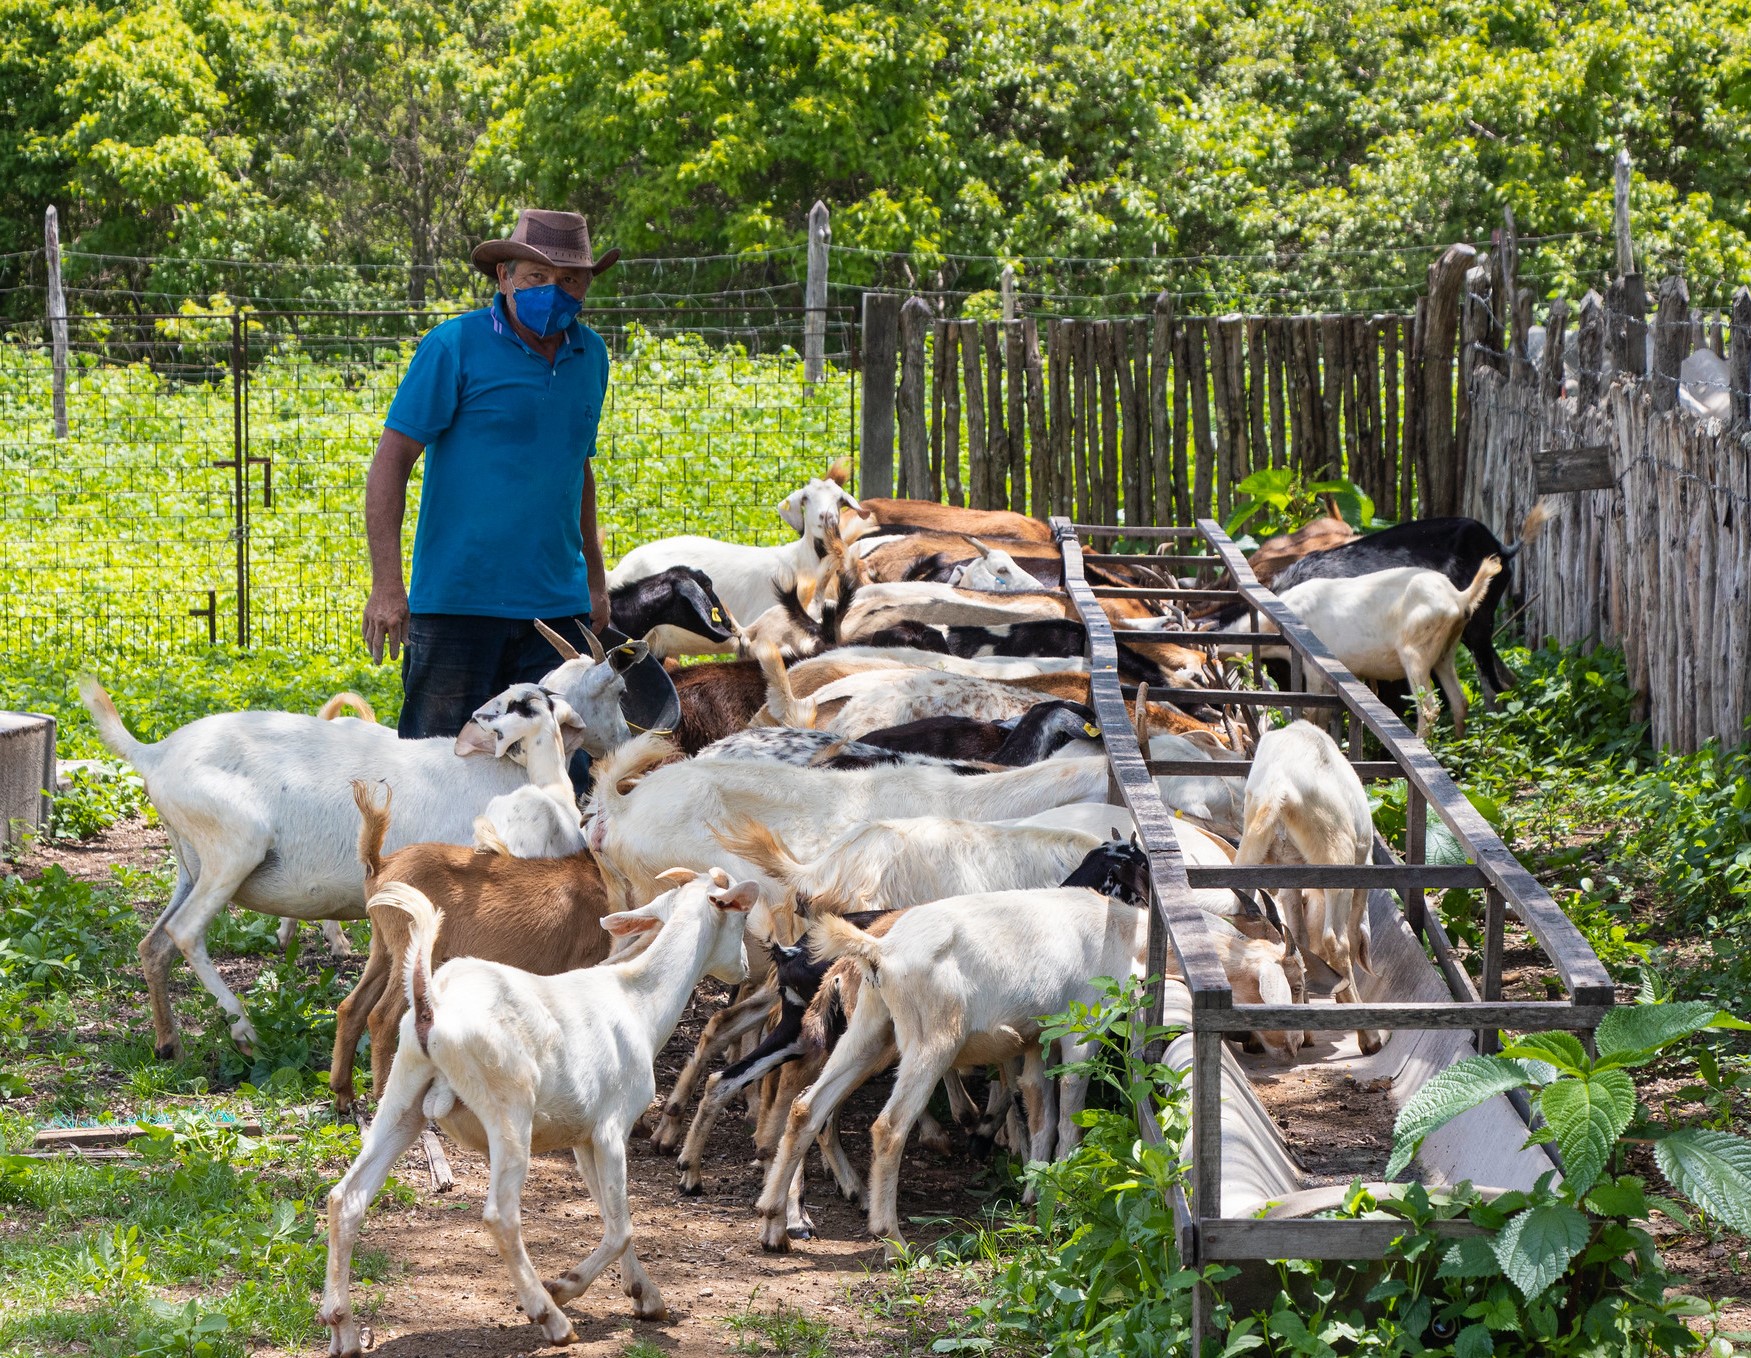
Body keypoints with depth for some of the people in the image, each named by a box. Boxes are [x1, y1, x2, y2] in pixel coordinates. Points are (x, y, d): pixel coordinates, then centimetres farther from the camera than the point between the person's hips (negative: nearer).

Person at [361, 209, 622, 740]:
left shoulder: (591, 356, 11)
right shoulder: (454, 347, -6)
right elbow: (391, 461, -7)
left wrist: (594, 579, 23)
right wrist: (386, 585, -15)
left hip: (557, 607, 5)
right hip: (457, 599, -5)